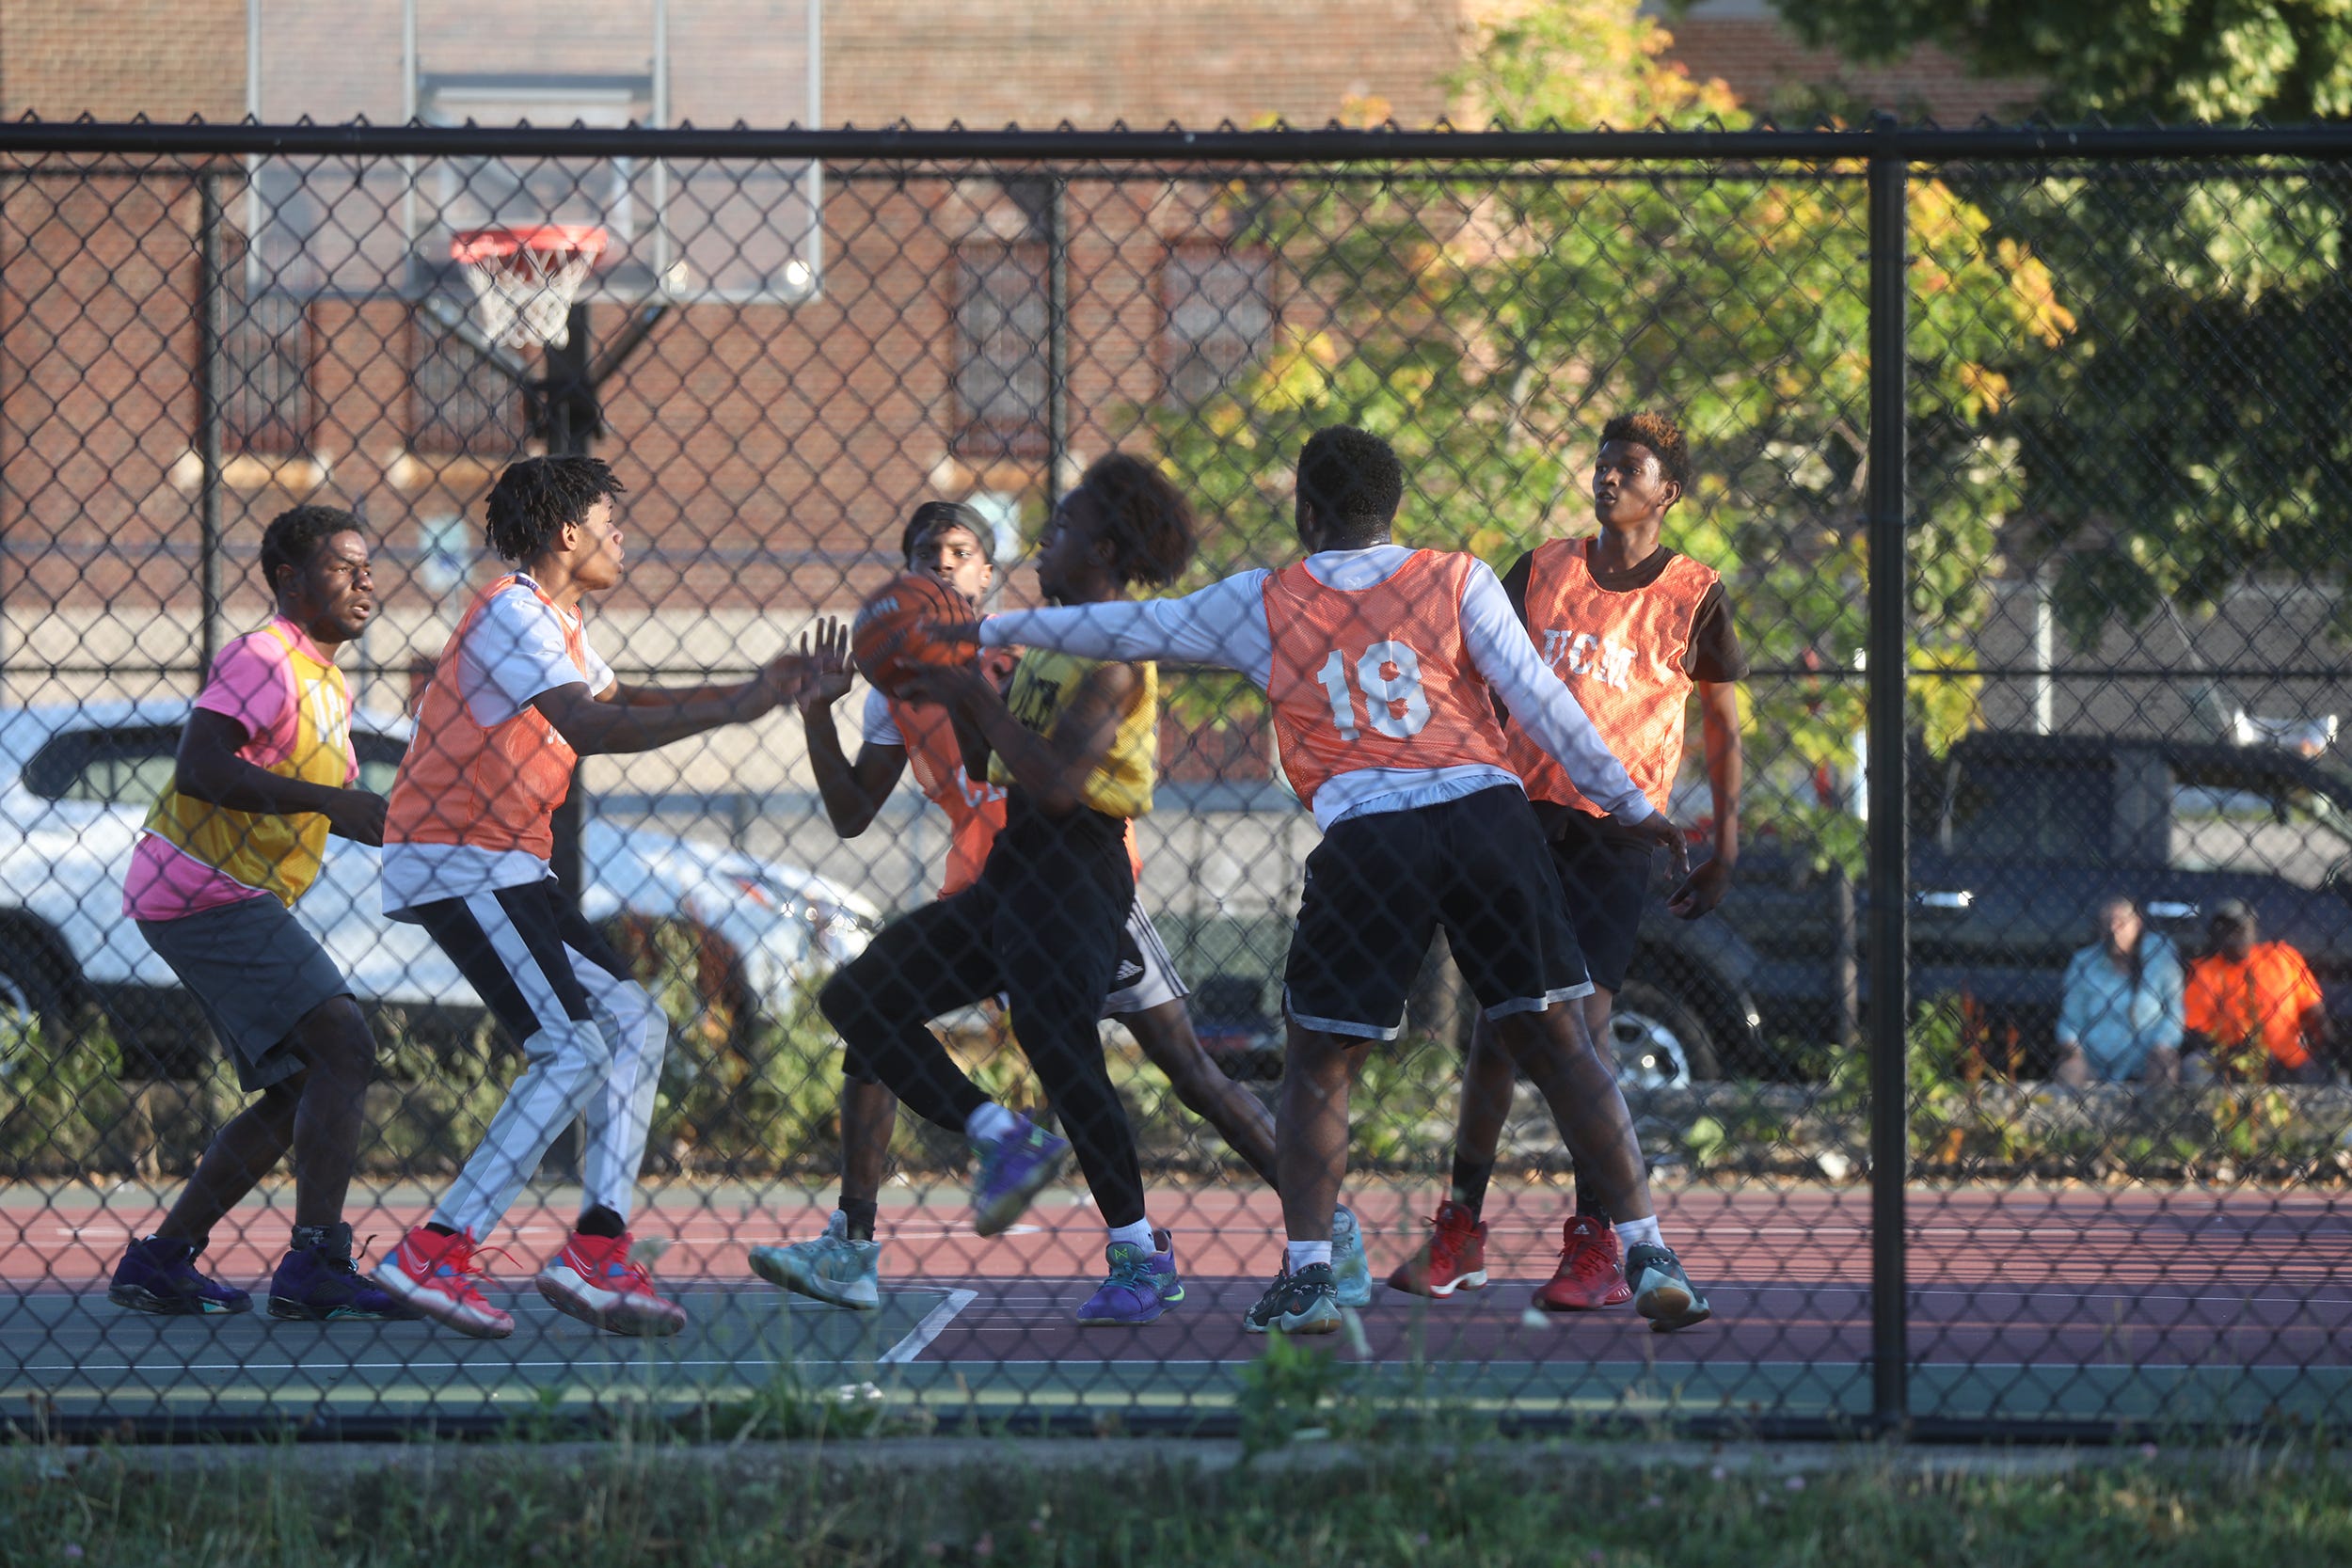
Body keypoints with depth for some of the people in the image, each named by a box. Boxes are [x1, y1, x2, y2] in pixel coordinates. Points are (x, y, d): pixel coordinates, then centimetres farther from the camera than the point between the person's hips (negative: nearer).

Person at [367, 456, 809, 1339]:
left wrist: (750, 691, 27)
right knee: (572, 1051, -17)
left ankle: (597, 1252, -1)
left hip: (507, 867, 11)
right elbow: (591, 728, -28)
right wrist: (731, 710, -27)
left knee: (634, 1023, 6)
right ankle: (433, 1257, -18)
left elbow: (615, 701, 35)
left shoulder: (551, 621, 18)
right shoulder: (512, 613, -14)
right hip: (453, 864, -11)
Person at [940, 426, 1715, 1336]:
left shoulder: (1259, 605, 11)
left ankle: (1306, 1274, 2)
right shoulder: (1457, 580, 9)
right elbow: (1539, 700, 3)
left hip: (1365, 839, -1)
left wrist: (990, 631, 34)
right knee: (1557, 1043, 5)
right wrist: (1628, 804, 7)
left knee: (1319, 1063, 12)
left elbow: (1122, 631, 21)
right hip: (1487, 813, 1)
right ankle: (1646, 1252, -1)